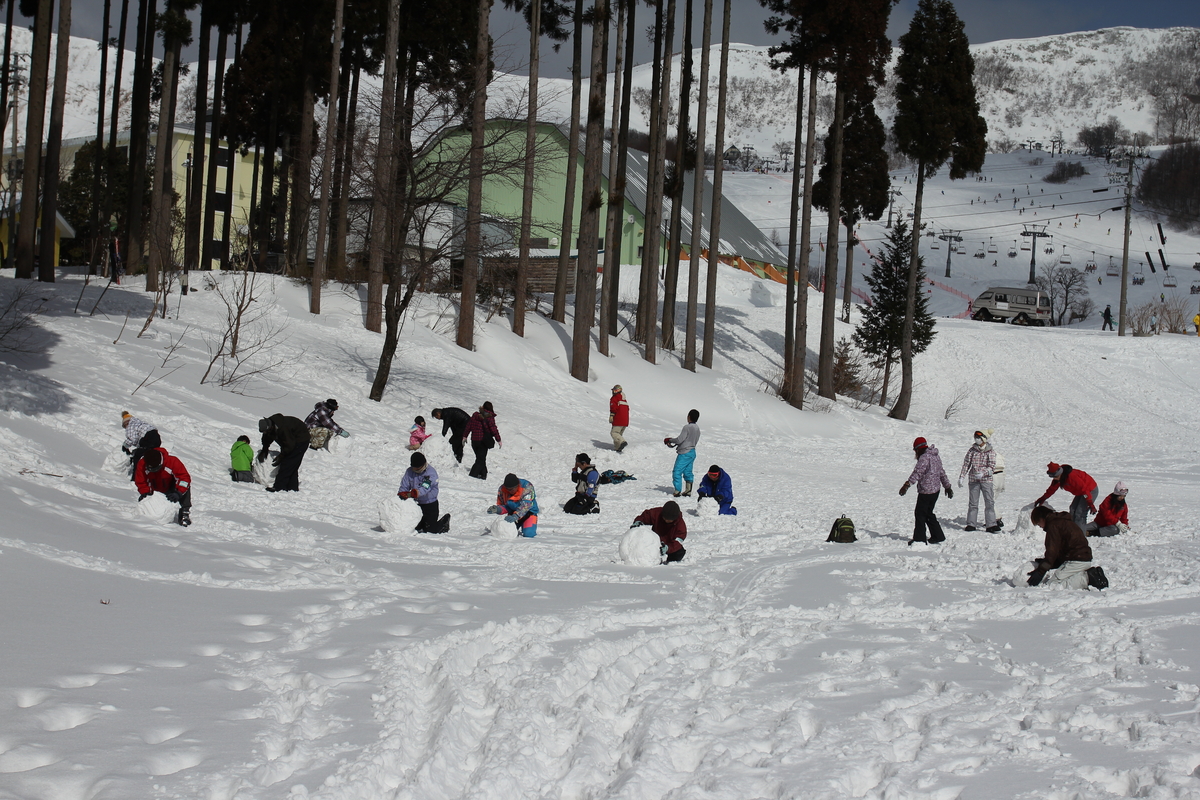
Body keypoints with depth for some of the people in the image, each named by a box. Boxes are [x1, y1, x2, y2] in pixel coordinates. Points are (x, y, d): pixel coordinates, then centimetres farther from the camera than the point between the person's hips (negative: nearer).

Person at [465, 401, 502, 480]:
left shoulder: (475, 415, 4)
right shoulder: (489, 417, -12)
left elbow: (468, 426, 9)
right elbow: (493, 429, -12)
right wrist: (498, 440, -4)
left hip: (474, 440, 5)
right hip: (483, 441, -5)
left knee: (480, 458, 20)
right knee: (481, 460, 1)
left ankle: (483, 475, 26)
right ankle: (473, 474, -13)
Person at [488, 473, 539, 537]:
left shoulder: (527, 487, -25)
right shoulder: (502, 490, -11)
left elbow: (525, 505, -34)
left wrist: (515, 516, -49)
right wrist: (498, 509, -26)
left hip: (529, 512, -4)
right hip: (513, 512, 4)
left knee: (528, 534, -25)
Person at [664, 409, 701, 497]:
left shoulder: (687, 427, -17)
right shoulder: (697, 428, 9)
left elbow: (679, 440, -19)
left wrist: (670, 440, 0)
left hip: (684, 453, -9)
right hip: (692, 452, 9)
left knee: (677, 472, -5)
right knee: (688, 472, 14)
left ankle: (677, 491, -9)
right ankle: (688, 491, 15)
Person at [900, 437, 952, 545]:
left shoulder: (924, 457, -16)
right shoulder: (936, 457, 13)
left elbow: (917, 473, -27)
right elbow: (942, 473, 23)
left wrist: (906, 485, -32)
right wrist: (947, 487, 32)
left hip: (926, 491, -9)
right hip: (936, 490, 9)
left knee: (920, 514, -1)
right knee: (928, 513, 19)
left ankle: (919, 539, 2)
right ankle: (937, 536, 23)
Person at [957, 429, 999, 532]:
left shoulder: (990, 452, -1)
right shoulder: (972, 450, 4)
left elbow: (992, 467, -8)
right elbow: (966, 464, 6)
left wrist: (982, 473, -24)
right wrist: (961, 477, -1)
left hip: (986, 480, -1)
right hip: (973, 480, 1)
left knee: (990, 502, -5)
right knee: (973, 503, 5)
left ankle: (991, 525, -3)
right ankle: (971, 524, 13)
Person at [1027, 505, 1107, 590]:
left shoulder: (1053, 525, -9)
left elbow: (1052, 551, -14)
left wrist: (1040, 572, -13)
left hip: (1076, 561, -10)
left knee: (1051, 584, -11)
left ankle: (1087, 578, -17)